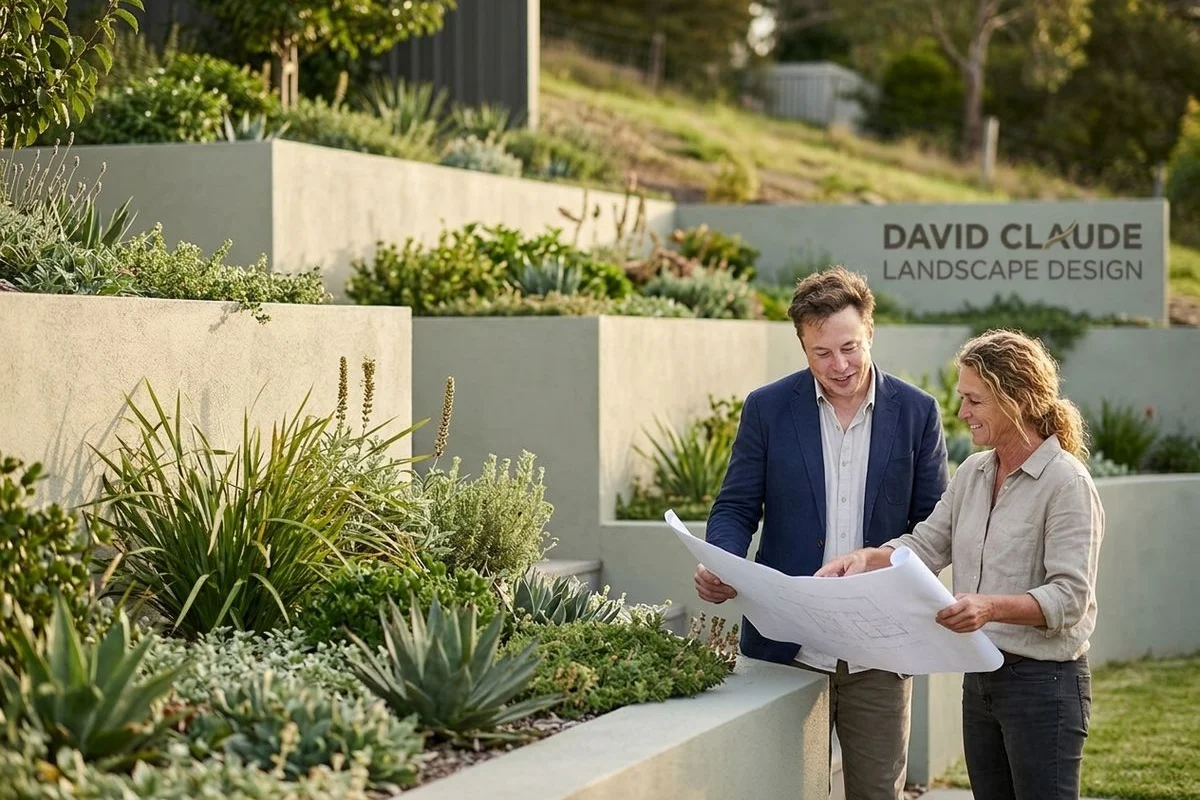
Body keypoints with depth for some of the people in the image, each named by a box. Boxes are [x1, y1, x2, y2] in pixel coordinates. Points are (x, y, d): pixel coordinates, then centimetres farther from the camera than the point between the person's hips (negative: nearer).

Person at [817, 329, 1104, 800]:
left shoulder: (1066, 483, -13)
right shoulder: (972, 474, 10)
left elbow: (1069, 597, -19)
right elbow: (927, 546, 11)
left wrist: (992, 607, -34)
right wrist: (866, 559, -7)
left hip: (1043, 680, -8)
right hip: (980, 678, 8)